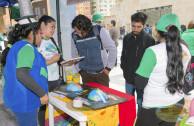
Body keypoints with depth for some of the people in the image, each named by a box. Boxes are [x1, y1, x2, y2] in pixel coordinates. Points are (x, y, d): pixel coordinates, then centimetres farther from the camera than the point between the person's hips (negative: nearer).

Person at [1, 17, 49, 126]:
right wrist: (42, 93, -25)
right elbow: (21, 74, -30)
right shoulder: (26, 47, -18)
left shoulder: (15, 47, 14)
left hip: (16, 96, 10)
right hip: (24, 100, -10)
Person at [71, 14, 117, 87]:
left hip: (101, 72, -2)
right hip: (85, 74, 3)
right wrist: (79, 70, 8)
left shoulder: (99, 31, -11)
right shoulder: (74, 36, -1)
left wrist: (108, 67, -5)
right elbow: (74, 54, 13)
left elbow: (112, 49, -6)